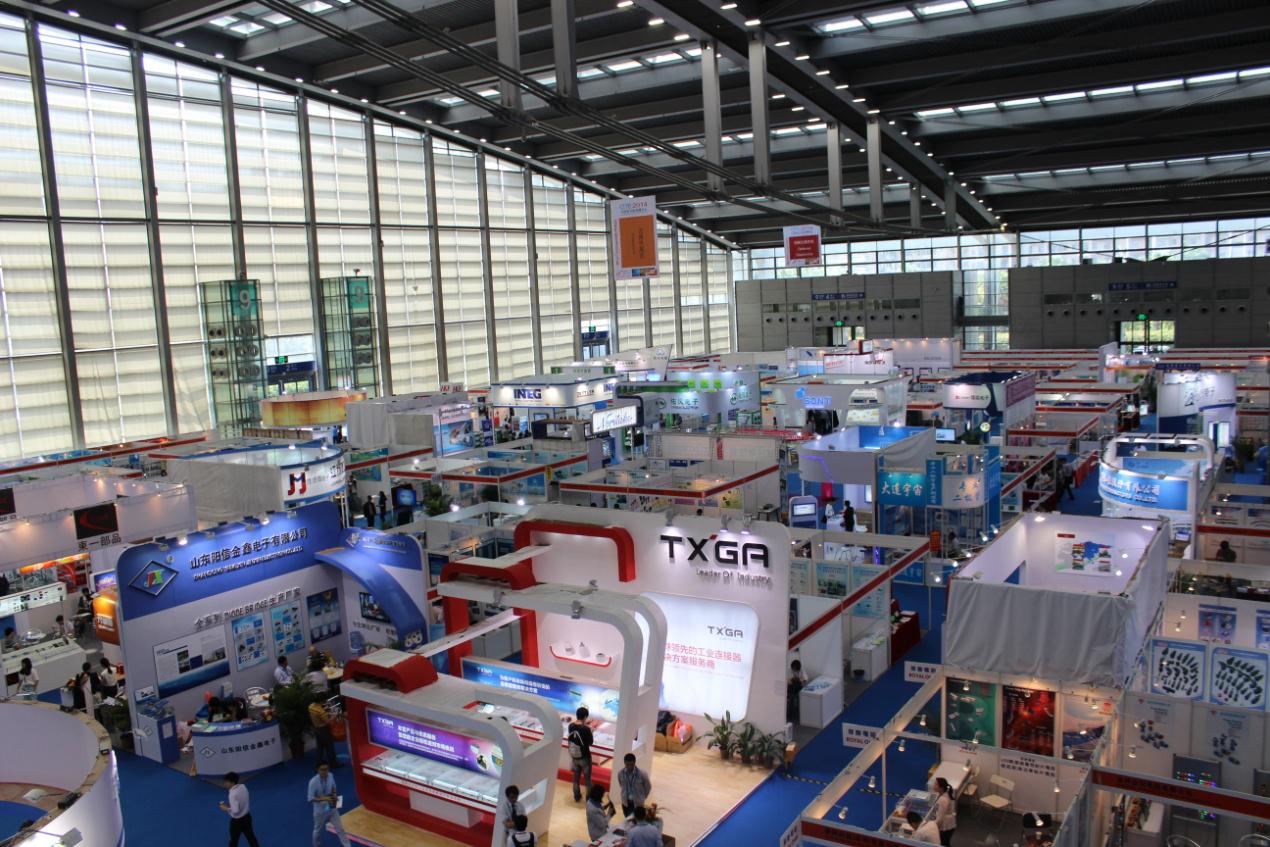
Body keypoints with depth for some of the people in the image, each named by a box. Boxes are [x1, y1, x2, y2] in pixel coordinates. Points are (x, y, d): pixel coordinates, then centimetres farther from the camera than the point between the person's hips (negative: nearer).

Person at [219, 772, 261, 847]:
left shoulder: (233, 794, -29)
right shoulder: (243, 787, -5)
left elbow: (235, 811, -28)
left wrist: (226, 808, -13)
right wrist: (230, 805, 8)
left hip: (237, 821, -7)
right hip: (247, 816, 7)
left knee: (234, 840, 17)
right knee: (251, 837, 19)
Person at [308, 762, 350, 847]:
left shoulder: (330, 776, -11)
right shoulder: (313, 782, -27)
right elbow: (310, 799, -22)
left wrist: (335, 795, -13)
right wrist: (324, 799, -33)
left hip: (332, 808, 3)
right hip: (320, 811, -3)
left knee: (340, 828, 7)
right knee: (318, 830, 21)